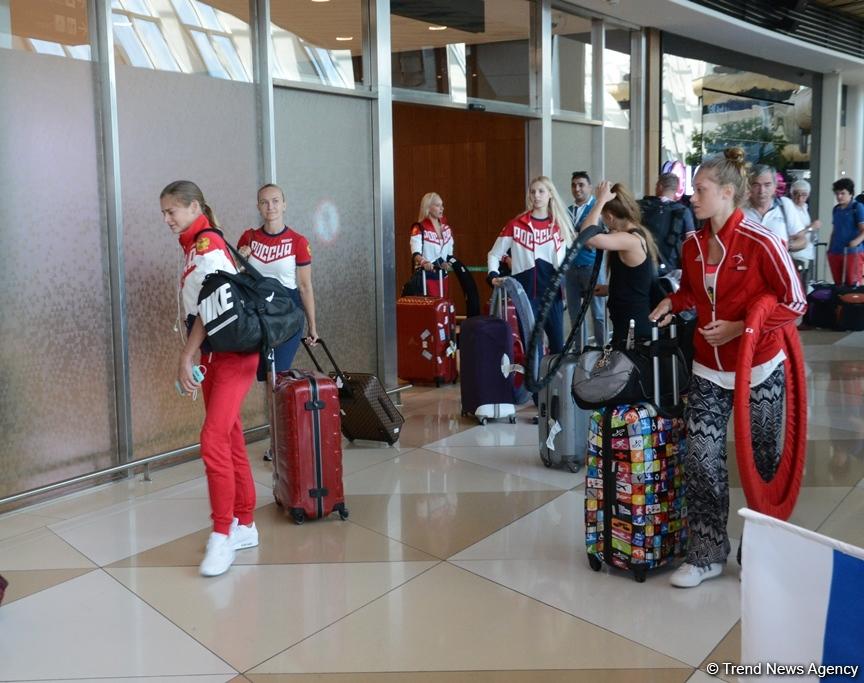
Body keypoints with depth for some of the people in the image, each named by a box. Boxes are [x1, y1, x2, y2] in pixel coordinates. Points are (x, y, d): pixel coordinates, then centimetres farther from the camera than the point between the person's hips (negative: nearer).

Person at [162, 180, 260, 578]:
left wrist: (186, 357, -15)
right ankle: (244, 526, 21)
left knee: (214, 441, -15)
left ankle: (222, 535, -5)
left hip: (232, 355, -10)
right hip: (212, 355, 10)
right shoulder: (195, 246, 16)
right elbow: (198, 310, 14)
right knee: (230, 441, 12)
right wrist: (193, 358, 9)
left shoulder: (207, 243, -10)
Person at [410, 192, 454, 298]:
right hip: (426, 275, -7)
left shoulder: (445, 227, 10)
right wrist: (424, 262, -43)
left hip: (442, 275, 7)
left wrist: (447, 263, 2)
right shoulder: (419, 228, -12)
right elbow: (416, 253, -24)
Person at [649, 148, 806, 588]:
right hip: (708, 370, 4)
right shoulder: (692, 245, 0)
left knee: (762, 462, 12)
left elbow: (794, 303, -12)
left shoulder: (760, 242, -17)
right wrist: (673, 302, -3)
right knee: (701, 460, -1)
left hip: (759, 370, -4)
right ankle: (706, 555, 12)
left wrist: (739, 328, -21)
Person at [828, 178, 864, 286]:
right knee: (838, 284, 9)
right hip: (835, 252, 6)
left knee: (852, 284, -9)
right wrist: (830, 248, 17)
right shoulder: (836, 209, 14)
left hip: (852, 252, -6)